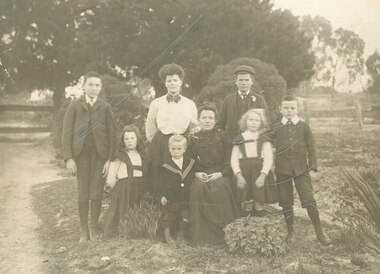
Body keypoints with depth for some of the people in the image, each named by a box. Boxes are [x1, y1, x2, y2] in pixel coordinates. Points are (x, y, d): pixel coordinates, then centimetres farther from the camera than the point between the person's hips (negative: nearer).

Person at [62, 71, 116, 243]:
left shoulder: (105, 107, 6)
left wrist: (110, 159, -3)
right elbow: (67, 132, 2)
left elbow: (111, 134, 4)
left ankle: (94, 228, 15)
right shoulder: (75, 106, 6)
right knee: (83, 194, 2)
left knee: (96, 193, -1)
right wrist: (68, 157, -6)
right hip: (81, 153, 0)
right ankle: (84, 231, 13)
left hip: (100, 153, 0)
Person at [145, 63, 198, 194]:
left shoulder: (190, 104, 8)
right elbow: (150, 129, 11)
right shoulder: (156, 103, 6)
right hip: (160, 146, 0)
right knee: (159, 181, -2)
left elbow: (195, 129, 13)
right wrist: (159, 143, 12)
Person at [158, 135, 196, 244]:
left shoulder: (190, 163, 2)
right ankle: (167, 236, 22)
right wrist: (162, 195, -12)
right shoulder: (166, 167, -5)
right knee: (168, 217, 6)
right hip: (170, 199, -2)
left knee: (185, 218, 8)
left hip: (186, 198, 2)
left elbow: (194, 180, 11)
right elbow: (162, 183, -3)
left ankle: (181, 237, 23)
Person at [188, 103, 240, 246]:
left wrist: (220, 174, -12)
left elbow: (230, 160, 3)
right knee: (198, 188, -31)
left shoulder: (222, 137, 7)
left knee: (220, 189, -33)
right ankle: (202, 235, -20)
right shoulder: (193, 140, 11)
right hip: (200, 176, 1)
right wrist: (196, 173, -6)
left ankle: (222, 234, -17)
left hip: (220, 175, -1)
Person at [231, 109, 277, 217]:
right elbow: (234, 160, 5)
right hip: (244, 174, 1)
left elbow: (268, 158, 0)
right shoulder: (239, 139, 11)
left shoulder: (264, 139, 8)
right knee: (247, 205, -6)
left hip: (260, 174, 0)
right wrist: (238, 175, -11)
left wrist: (262, 175, -14)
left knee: (259, 205, -5)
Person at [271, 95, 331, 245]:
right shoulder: (276, 128, 4)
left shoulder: (304, 127, 3)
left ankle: (319, 232, 5)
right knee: (286, 203, 7)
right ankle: (290, 231, 23)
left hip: (301, 169, -1)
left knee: (309, 200, -7)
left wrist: (313, 168, -1)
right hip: (282, 170, 1)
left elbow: (311, 149, 4)